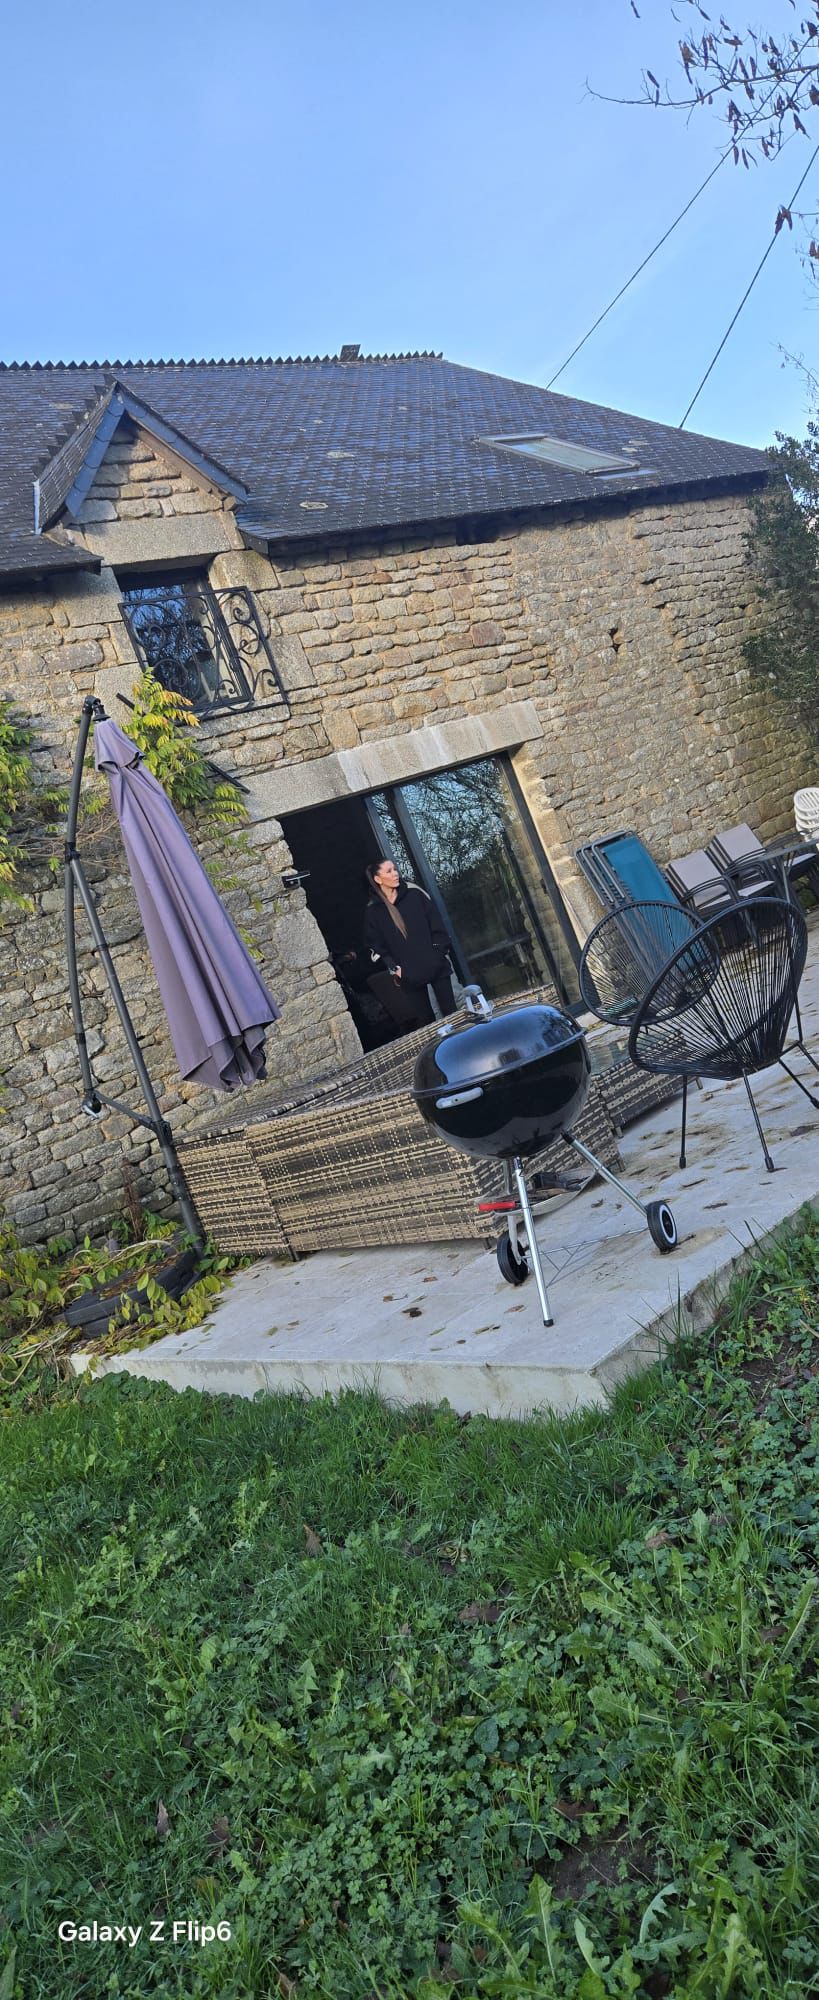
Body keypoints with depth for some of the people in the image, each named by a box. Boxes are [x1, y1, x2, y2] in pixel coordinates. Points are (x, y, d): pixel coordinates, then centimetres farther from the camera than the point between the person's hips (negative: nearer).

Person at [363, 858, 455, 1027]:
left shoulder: (414, 894, 3)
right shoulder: (373, 911, 1)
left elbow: (435, 922, 3)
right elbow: (375, 945, 3)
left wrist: (440, 950, -5)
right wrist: (393, 967, -6)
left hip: (435, 965, 1)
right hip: (409, 975, -1)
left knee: (451, 1012, 2)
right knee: (425, 1019, 4)